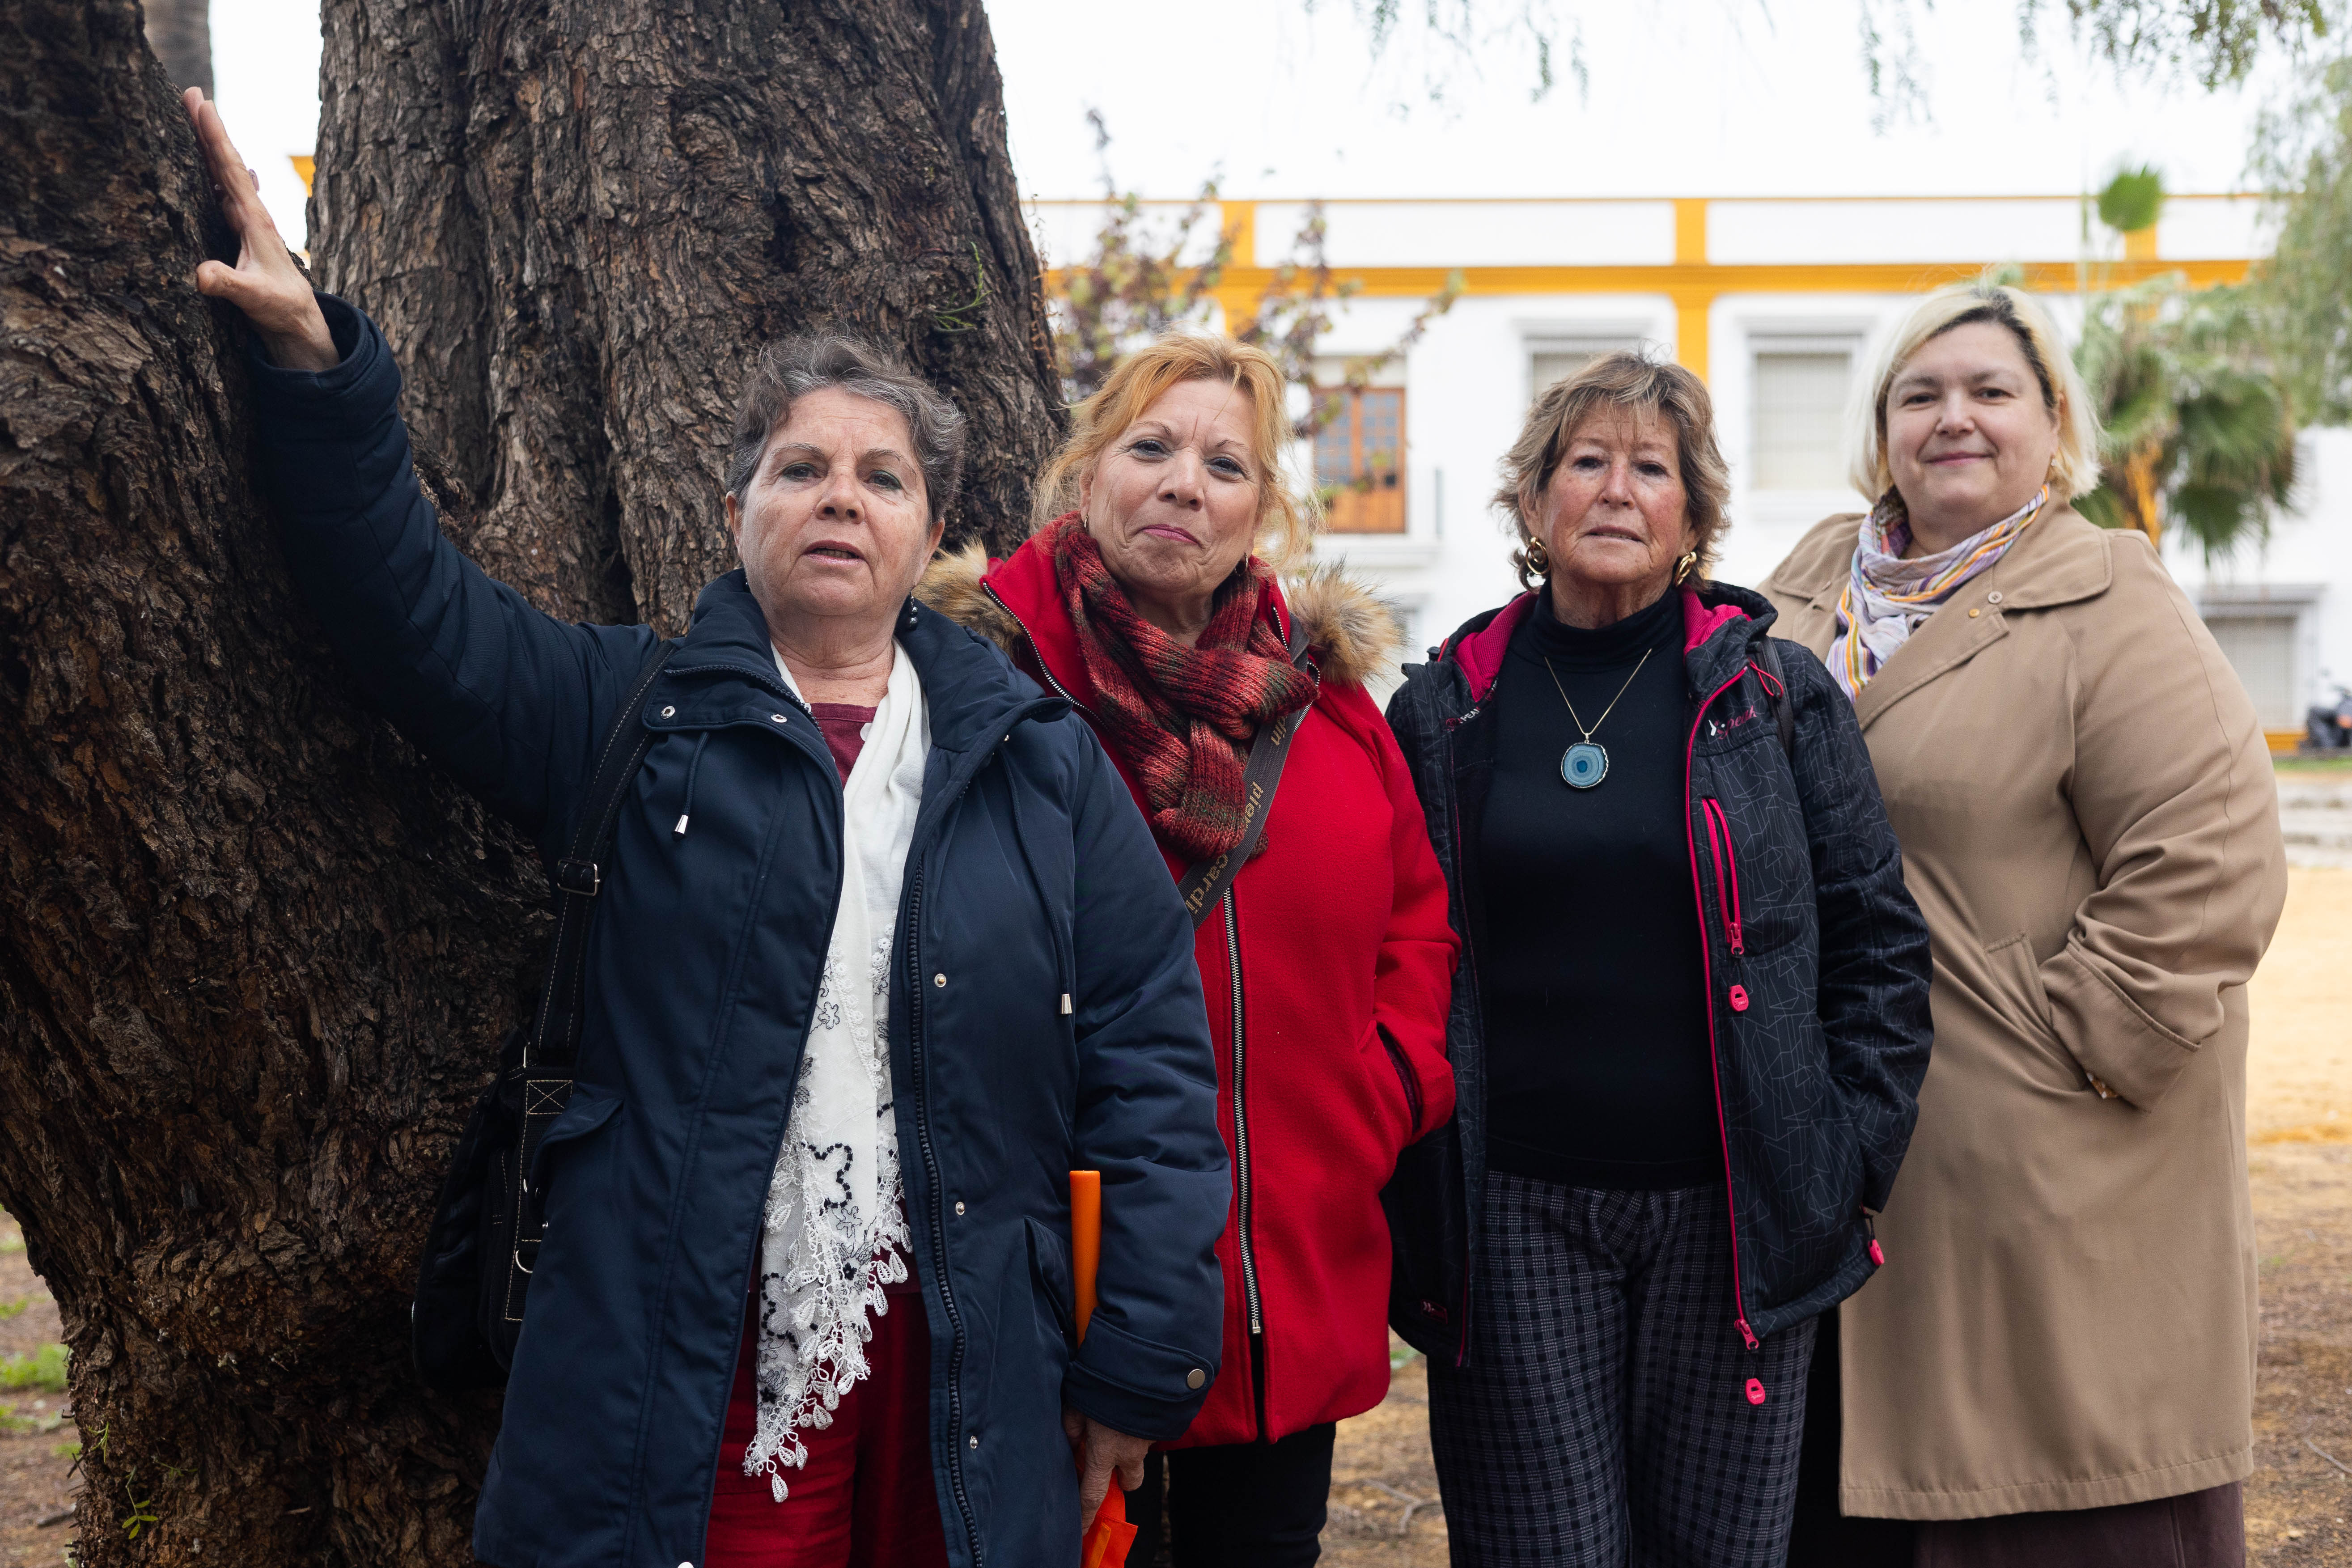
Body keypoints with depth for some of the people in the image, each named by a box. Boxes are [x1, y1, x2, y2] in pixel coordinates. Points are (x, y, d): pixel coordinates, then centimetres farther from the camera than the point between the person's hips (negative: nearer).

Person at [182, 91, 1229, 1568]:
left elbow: (1152, 1057, 4)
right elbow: (406, 595, -6)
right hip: (678, 1382, -1)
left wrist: (1143, 1362, -1)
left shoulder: (1040, 760, 6)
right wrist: (311, 361, -21)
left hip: (967, 1386, 2)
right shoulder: (631, 720, 5)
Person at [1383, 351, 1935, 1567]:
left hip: (1732, 1215, 0)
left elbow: (1879, 937, 5)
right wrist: (1408, 1191, 4)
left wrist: (1852, 1156, -1)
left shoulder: (1777, 693, 4)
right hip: (1516, 1219, 0)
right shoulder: (1442, 710, 6)